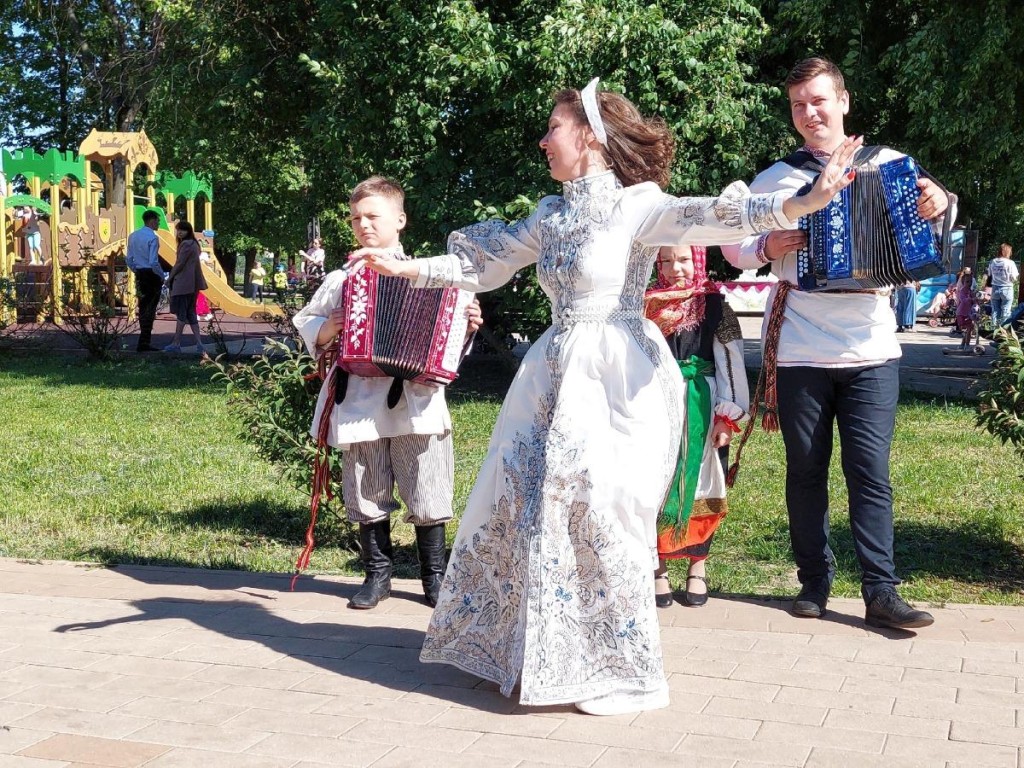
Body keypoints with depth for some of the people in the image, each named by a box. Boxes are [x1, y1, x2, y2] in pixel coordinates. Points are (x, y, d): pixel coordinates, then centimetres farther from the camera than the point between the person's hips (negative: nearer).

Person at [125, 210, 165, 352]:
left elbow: (128, 259, 9)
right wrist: (162, 276, -9)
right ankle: (144, 343, -4)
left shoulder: (133, 236, 7)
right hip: (152, 276, -8)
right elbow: (153, 262, -21)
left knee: (142, 307, 16)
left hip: (139, 275, 8)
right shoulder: (152, 238, -16)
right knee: (150, 309, -3)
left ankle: (145, 340, 23)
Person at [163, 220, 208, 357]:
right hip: (192, 284, 10)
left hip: (183, 283, -10)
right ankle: (199, 344, 6)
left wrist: (170, 277, -2)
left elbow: (180, 264, -14)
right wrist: (173, 276, 13)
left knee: (181, 313, -4)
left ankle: (176, 344, 1)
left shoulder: (186, 244, -13)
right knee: (191, 314, 10)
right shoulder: (193, 243, 16)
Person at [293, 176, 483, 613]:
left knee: (427, 495, 2)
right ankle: (377, 574, 21)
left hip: (417, 401, -1)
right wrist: (326, 329, -4)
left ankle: (435, 577, 17)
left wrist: (468, 325, -6)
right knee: (366, 496, 8)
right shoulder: (340, 280, 11)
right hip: (359, 405, 2)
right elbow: (305, 323, 16)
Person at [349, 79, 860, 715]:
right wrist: (403, 267, 22)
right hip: (555, 376, 7)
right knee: (517, 503, 8)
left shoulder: (637, 204, -8)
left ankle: (623, 672, 9)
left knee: (599, 515, -9)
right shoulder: (552, 214, 13)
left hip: (618, 379, -7)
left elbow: (709, 218, -24)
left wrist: (803, 203, -40)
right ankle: (526, 652, 26)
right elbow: (485, 264, 20)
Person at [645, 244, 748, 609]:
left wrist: (727, 416, -6)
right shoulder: (648, 305, 5)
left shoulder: (715, 306, 1)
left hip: (701, 407, -1)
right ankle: (659, 567, 12)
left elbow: (731, 362, -1)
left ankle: (698, 566, 18)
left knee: (699, 485, 5)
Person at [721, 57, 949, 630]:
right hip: (799, 353, 1)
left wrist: (939, 201, -17)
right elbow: (732, 243, 11)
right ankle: (815, 582, 19)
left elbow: (927, 210, 6)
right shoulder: (777, 178, 6)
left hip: (872, 351, -1)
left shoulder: (886, 164, 6)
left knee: (871, 473, -1)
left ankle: (881, 591, 3)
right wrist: (768, 247, -10)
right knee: (806, 471, 8)